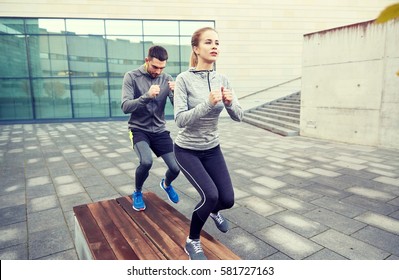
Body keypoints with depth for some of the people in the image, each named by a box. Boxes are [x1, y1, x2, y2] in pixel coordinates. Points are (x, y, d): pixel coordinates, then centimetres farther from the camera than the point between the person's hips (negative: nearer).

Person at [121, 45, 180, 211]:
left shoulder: (167, 79, -2)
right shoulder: (132, 77, -9)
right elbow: (125, 107, -18)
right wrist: (147, 96, -33)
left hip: (160, 131, 3)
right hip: (139, 130, -3)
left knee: (176, 167, -3)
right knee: (146, 162, -28)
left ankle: (166, 184, 36)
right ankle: (137, 193, 6)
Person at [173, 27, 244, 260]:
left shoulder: (222, 80, -3)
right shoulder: (184, 79, -17)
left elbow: (239, 117, -4)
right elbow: (180, 120, -23)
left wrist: (230, 102, -24)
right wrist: (208, 103, -34)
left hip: (213, 149, 5)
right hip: (187, 150, -4)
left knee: (228, 199, 3)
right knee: (210, 195, -19)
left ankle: (214, 211, 44)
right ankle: (192, 241, 10)